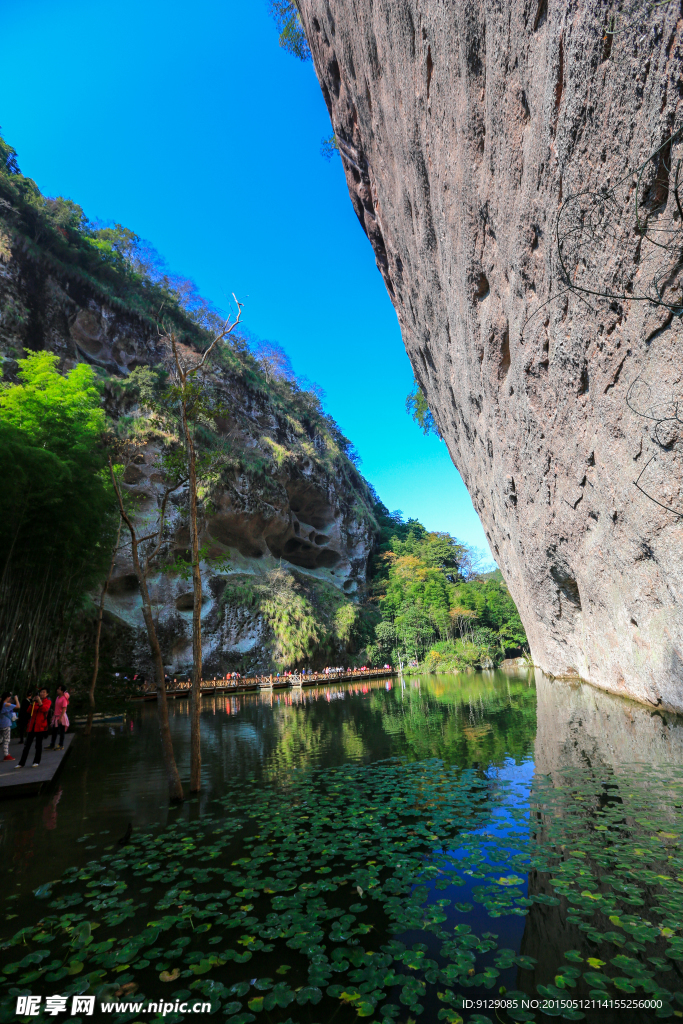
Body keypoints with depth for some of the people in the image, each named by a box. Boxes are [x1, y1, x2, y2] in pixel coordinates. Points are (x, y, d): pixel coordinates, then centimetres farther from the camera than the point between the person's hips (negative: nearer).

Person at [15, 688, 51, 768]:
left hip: (40, 725, -4)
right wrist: (33, 702, -6)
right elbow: (29, 710, 8)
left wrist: (39, 701, -22)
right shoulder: (36, 700, 15)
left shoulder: (48, 701, 3)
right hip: (32, 725, 4)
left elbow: (44, 709, -15)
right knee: (27, 744, 4)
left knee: (38, 743, 3)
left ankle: (36, 762, 13)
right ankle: (21, 763, 10)